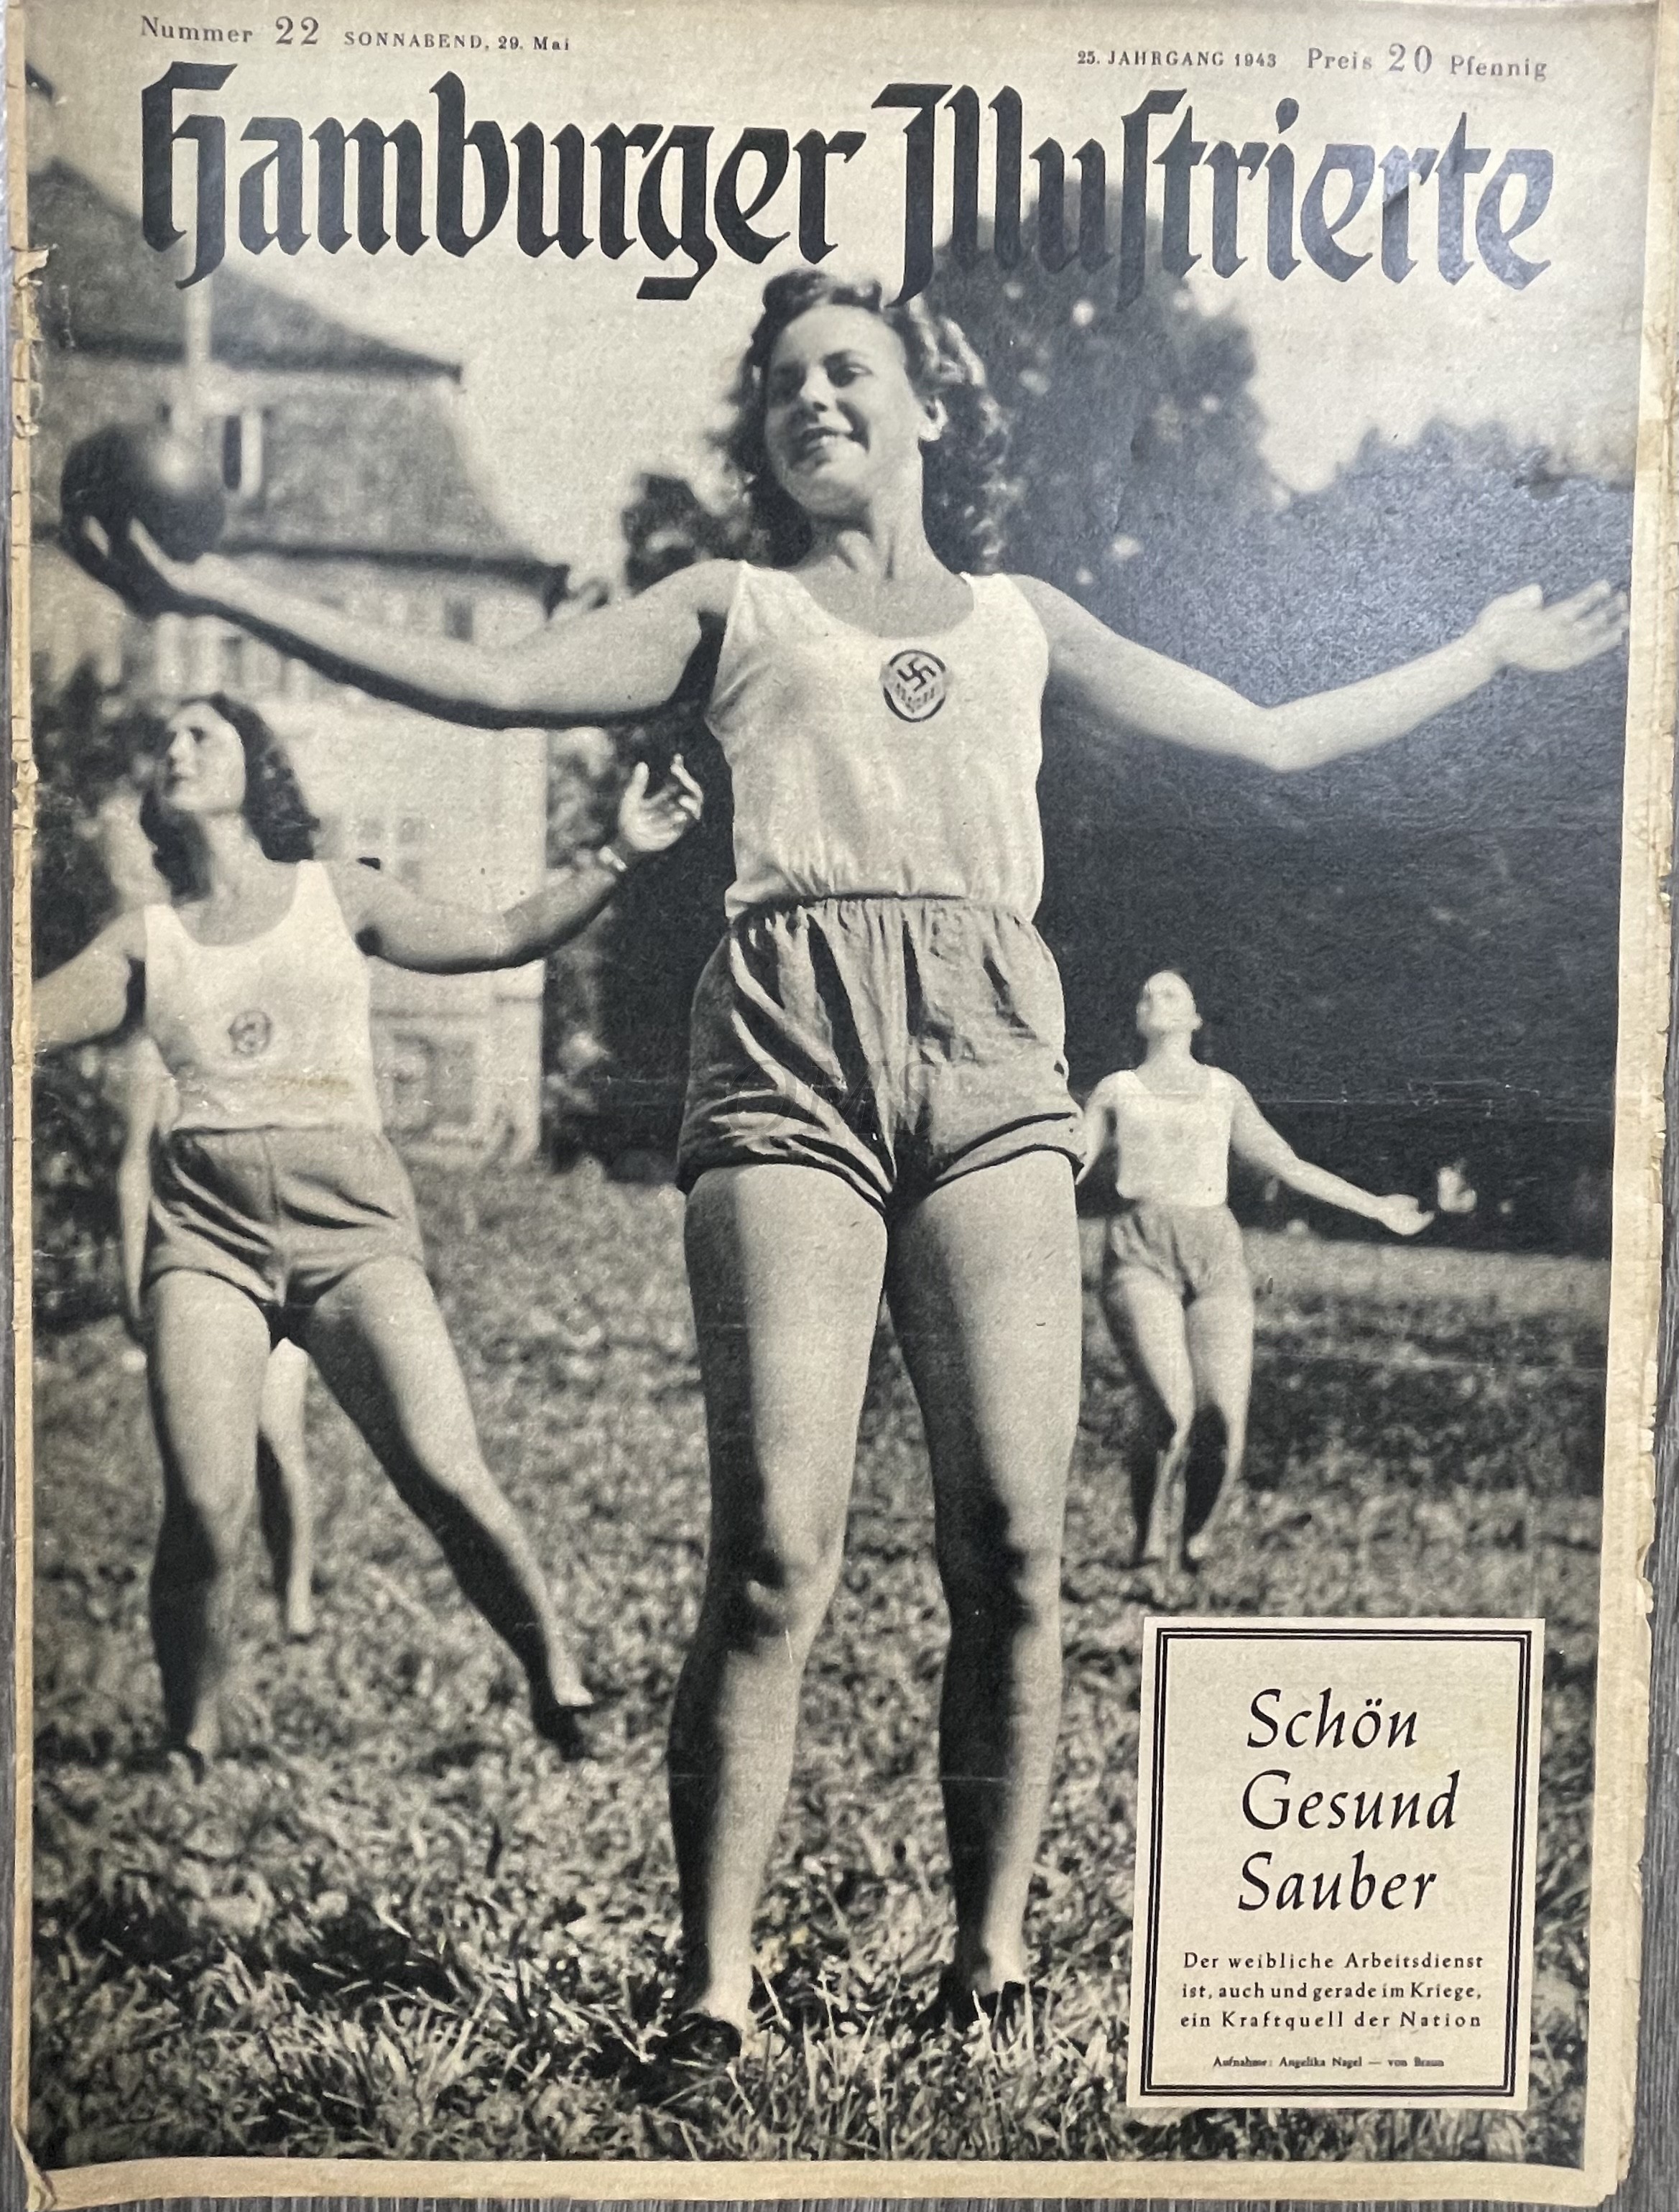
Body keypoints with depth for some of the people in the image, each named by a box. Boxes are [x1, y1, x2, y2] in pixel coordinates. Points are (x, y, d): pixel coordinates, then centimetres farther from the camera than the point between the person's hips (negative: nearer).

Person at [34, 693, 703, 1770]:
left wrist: (617, 856, 3)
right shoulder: (143, 938, 18)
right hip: (205, 1220, 1)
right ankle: (191, 1745, 6)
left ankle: (565, 1689, 2)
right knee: (205, 1503, -16)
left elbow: (504, 937, 13)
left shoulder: (335, 895, 15)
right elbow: (33, 1020, 9)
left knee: (448, 1475, -17)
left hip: (350, 1214, -1)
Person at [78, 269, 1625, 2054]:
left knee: (1009, 1542, -6)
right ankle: (712, 1983, 0)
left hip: (992, 1068, 2)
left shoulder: (1021, 620, 26)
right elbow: (493, 687, 10)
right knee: (772, 1550, -11)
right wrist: (226, 593, 3)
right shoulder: (736, 607, 21)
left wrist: (1495, 647, 34)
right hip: (789, 1062, -1)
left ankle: (992, 1952, 9)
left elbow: (1280, 738, 29)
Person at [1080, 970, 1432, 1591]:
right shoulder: (1115, 1090, 17)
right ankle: (1153, 1556, -3)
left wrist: (1375, 1206, 19)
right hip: (1140, 1253, -2)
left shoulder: (1225, 1091, 21)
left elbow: (1288, 1166, 21)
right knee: (1173, 1410, -22)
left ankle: (1195, 1537, 15)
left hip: (1214, 1254, 2)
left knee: (1222, 1422, -13)